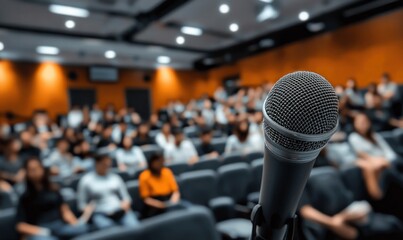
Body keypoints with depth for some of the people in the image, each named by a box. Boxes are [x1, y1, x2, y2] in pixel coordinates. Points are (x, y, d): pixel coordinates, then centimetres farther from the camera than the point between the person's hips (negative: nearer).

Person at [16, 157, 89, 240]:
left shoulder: (53, 190, 18)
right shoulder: (25, 197, 11)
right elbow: (21, 226, 5)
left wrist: (75, 223, -6)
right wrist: (41, 231, -13)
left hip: (59, 226, 2)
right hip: (38, 232, -2)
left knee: (83, 228, -32)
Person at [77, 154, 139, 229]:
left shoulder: (115, 177, 15)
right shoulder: (86, 180, 7)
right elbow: (82, 204, 10)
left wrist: (126, 202, -5)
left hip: (120, 211, 2)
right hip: (100, 214, -2)